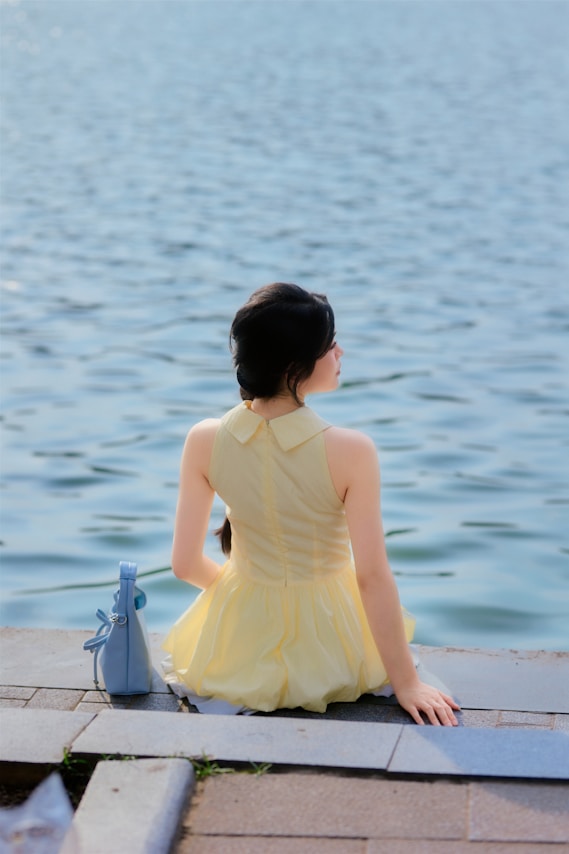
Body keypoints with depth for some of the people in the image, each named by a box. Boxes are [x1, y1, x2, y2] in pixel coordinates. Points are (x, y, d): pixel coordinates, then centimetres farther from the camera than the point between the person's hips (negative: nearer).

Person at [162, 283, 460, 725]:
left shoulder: (205, 441, -18)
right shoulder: (351, 452, -28)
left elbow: (186, 564, -10)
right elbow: (373, 577, -22)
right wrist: (407, 683, -11)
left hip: (241, 641, 3)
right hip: (330, 641, -3)